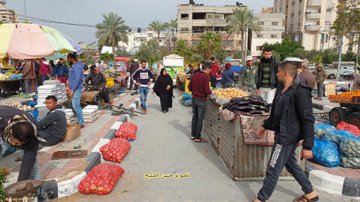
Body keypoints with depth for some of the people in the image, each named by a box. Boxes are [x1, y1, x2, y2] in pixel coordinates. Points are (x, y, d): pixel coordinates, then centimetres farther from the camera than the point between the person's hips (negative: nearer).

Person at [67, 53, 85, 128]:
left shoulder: (77, 66, -15)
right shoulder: (74, 66, 17)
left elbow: (77, 79, -22)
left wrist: (72, 90, -23)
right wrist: (70, 88, 20)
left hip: (76, 89, -10)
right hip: (74, 89, 10)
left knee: (76, 106, -9)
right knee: (77, 106, 13)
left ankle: (81, 123, -4)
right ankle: (80, 121, 20)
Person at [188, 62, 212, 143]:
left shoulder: (194, 75, 4)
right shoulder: (205, 76, -17)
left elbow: (189, 87, 9)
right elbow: (207, 90, -21)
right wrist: (210, 92, -1)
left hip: (194, 98, 7)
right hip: (201, 100, -7)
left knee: (194, 117, 17)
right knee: (200, 118, 3)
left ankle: (193, 135, 26)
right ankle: (197, 138, 11)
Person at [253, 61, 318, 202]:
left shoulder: (300, 92, -20)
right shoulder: (281, 89, 8)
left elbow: (308, 120, -21)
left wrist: (307, 146, -21)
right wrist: (265, 127, 26)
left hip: (287, 136, -10)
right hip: (283, 133, 10)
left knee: (273, 170, 1)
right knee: (290, 164, 22)